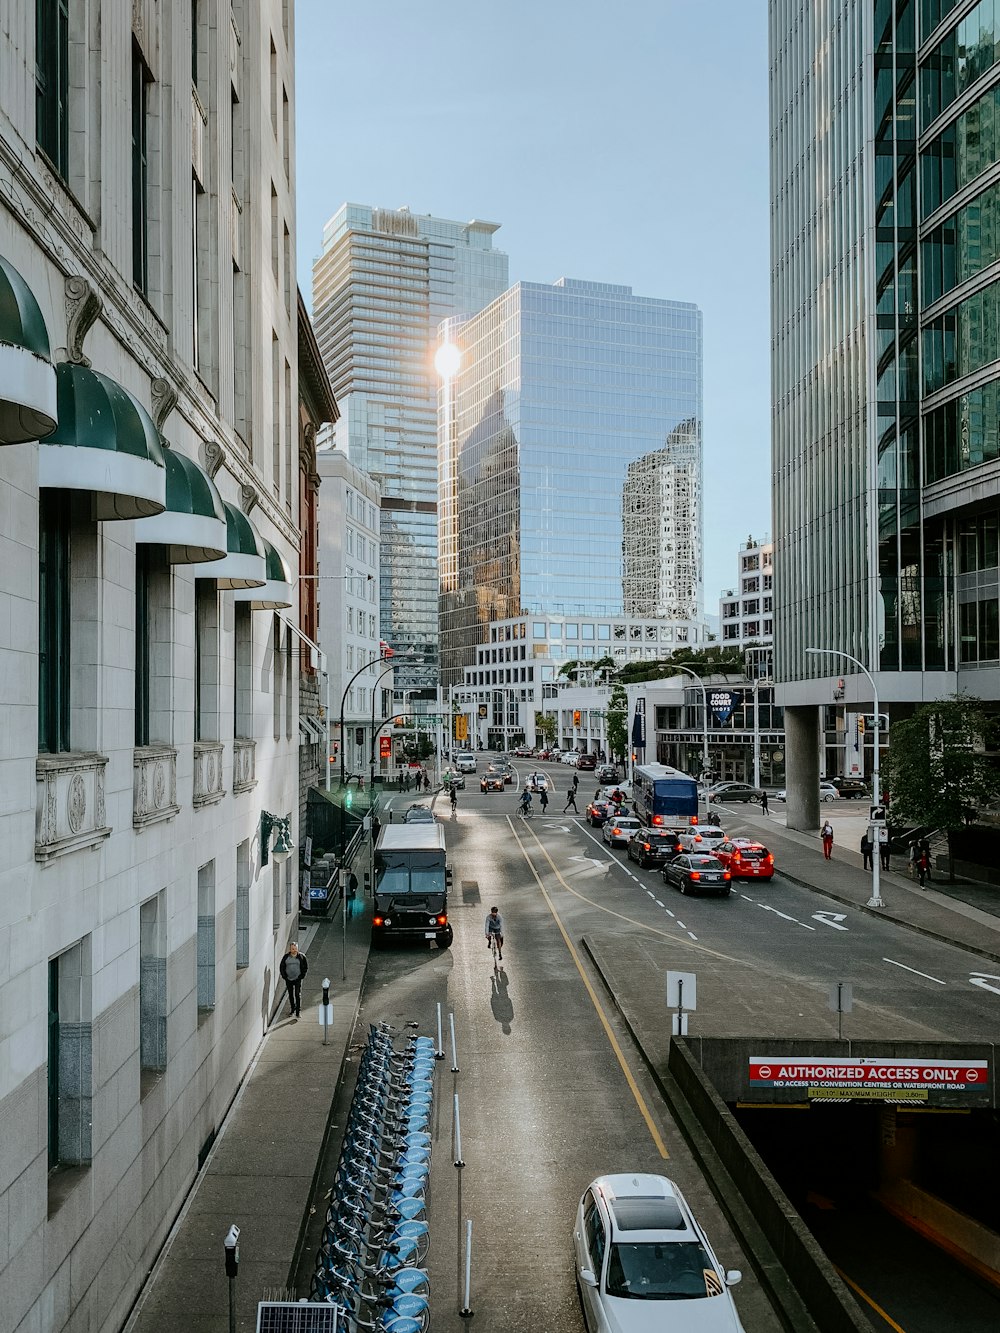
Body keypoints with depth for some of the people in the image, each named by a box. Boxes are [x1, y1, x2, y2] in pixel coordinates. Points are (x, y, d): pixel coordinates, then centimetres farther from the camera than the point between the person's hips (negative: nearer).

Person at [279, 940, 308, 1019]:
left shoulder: (301, 956, -3)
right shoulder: (286, 957, 0)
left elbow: (306, 967, 2)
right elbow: (281, 967, 8)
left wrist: (302, 976, -6)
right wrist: (284, 976, -1)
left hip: (298, 979, -2)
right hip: (288, 979, 2)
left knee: (298, 995, -7)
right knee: (290, 995, 11)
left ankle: (298, 1011, -1)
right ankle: (292, 1010, 25)